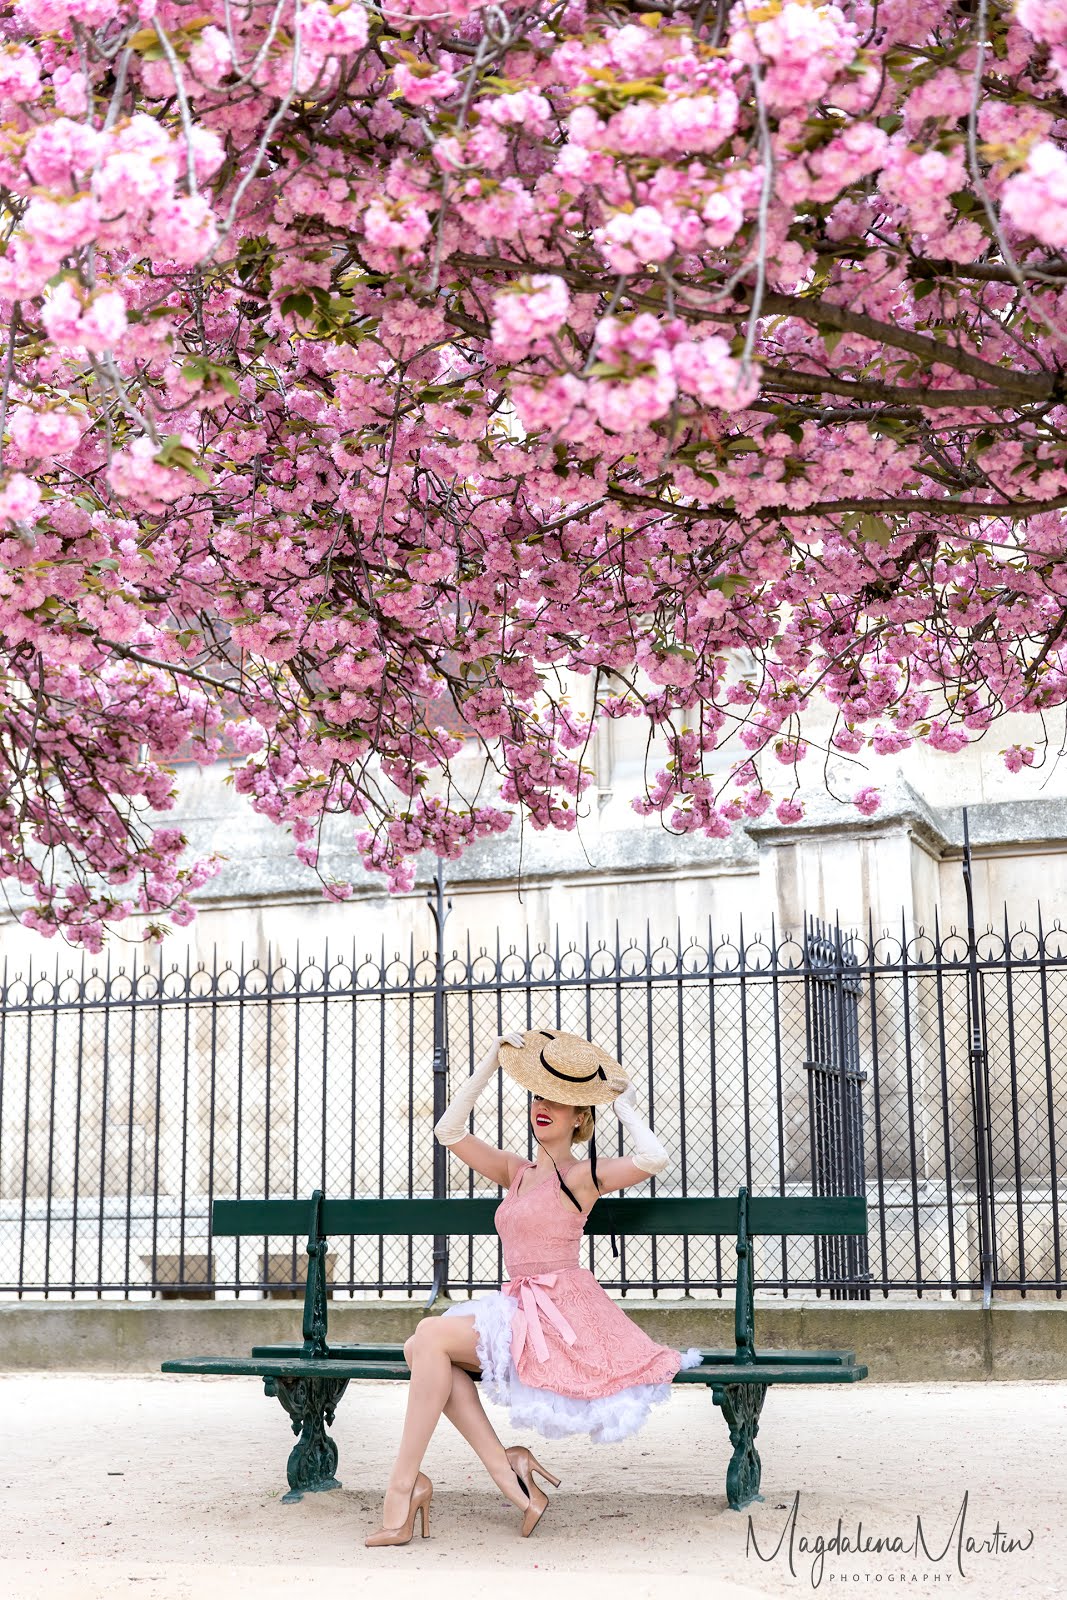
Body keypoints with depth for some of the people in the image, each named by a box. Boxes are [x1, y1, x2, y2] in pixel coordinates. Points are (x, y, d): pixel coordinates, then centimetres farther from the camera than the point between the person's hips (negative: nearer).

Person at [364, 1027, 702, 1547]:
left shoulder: (582, 1175, -3)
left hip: (559, 1318, -7)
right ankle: (505, 1468, -16)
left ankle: (404, 1483, -18)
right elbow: (448, 1131, 9)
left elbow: (653, 1158, -22)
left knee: (431, 1335, -23)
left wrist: (622, 1106, -5)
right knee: (423, 1346, -20)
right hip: (517, 1308, 7)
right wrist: (491, 1061, 7)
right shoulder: (516, 1171, 17)